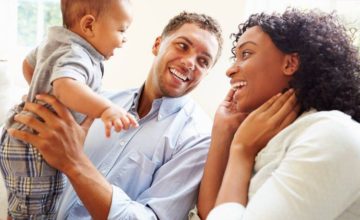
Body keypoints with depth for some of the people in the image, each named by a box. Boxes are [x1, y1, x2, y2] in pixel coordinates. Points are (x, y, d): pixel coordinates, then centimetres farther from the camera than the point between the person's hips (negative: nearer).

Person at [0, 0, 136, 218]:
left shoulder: (55, 43, 5)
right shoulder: (75, 57, -28)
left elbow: (29, 63, 23)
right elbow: (65, 86, -50)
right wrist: (105, 108, -63)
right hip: (34, 148, -10)